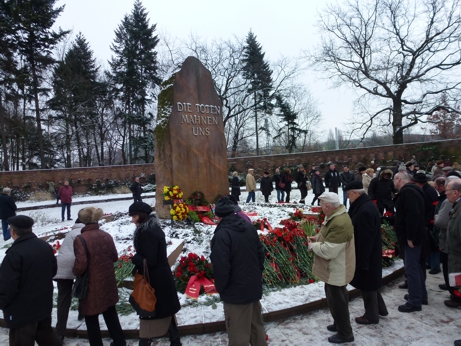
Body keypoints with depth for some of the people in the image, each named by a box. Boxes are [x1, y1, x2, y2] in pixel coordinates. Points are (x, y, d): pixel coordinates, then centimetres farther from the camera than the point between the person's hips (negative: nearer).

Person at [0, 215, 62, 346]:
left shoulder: (14, 253, -25)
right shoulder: (46, 246, 0)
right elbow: (53, 270, 12)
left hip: (22, 310, -7)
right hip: (44, 304, 7)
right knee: (46, 334, 24)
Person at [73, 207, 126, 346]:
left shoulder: (80, 239, -19)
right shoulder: (106, 236, 0)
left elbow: (81, 265, -23)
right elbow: (115, 257, 7)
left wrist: (74, 271, -2)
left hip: (91, 286, -6)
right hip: (108, 282, 6)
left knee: (91, 319, 11)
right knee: (111, 313, 22)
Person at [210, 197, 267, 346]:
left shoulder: (222, 234, -22)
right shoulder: (250, 228, 2)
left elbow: (221, 266, -24)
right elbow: (261, 254, 10)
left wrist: (220, 288, -7)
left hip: (236, 292, -7)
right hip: (254, 287, 7)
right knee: (256, 326, 24)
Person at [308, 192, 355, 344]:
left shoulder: (339, 223, -33)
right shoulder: (335, 216, 1)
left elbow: (328, 251, -32)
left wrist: (313, 245, -16)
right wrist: (318, 237, 3)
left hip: (337, 270, -10)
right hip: (335, 268, 10)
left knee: (336, 300, 6)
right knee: (335, 297, 25)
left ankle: (345, 333, 24)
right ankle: (339, 324, 43)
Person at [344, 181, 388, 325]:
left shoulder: (365, 210, -27)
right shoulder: (365, 205, 5)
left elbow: (366, 238, -27)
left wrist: (363, 259, -21)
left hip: (366, 255, -10)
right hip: (369, 253, 10)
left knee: (367, 284, 7)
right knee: (369, 283, 23)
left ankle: (371, 316, 23)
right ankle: (380, 308, 39)